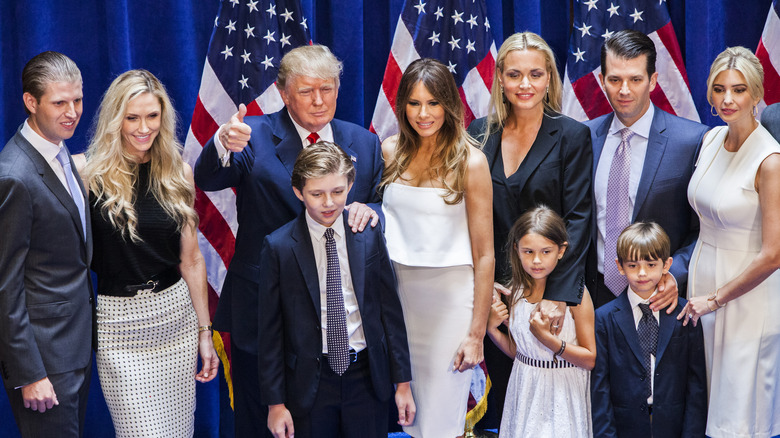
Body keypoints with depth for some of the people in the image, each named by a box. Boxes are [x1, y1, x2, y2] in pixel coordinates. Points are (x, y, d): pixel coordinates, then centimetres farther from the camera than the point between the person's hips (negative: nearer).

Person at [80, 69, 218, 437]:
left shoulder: (178, 173, 4)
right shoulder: (91, 173, -7)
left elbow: (191, 259, 8)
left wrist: (204, 330, 9)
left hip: (176, 315, 4)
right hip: (120, 321, -4)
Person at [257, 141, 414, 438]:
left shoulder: (370, 237, 0)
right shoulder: (278, 247, -6)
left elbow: (390, 311, 4)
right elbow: (270, 330, -4)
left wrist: (403, 382, 4)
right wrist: (275, 403, -4)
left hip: (367, 378, 2)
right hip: (309, 382, -2)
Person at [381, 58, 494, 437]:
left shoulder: (470, 161, -9)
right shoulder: (390, 151, 4)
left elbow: (484, 254, -9)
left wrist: (476, 334, -11)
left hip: (450, 292, -4)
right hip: (398, 289, 4)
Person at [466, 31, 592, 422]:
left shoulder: (571, 136, -5)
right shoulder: (479, 134, 4)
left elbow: (577, 220, -10)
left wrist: (559, 296, -19)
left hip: (550, 287, -3)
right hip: (493, 287, 3)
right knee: (503, 395, 11)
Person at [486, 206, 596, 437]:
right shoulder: (515, 293, -2)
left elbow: (591, 360, -14)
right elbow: (516, 350, 8)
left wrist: (547, 338, -25)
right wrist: (491, 328, -9)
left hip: (563, 390, -4)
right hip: (525, 390, 4)